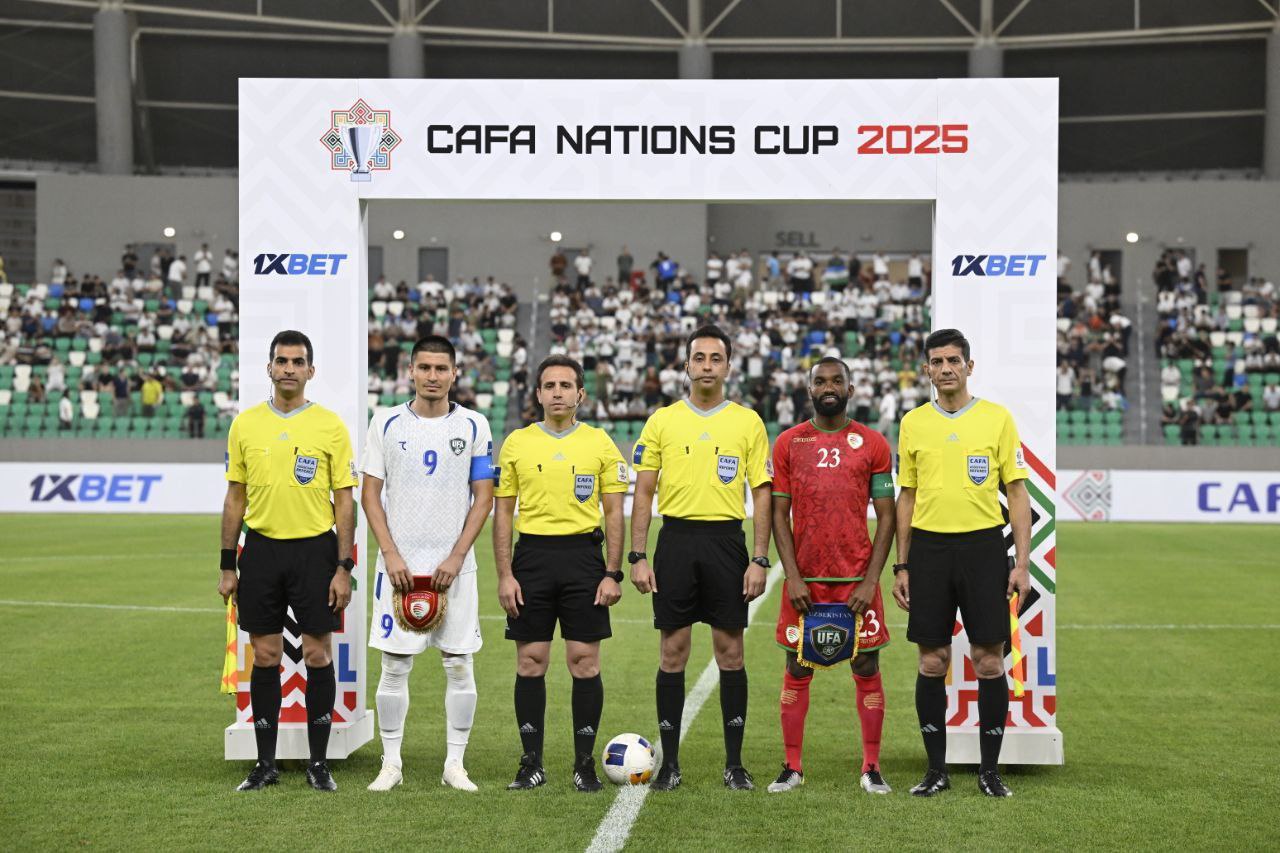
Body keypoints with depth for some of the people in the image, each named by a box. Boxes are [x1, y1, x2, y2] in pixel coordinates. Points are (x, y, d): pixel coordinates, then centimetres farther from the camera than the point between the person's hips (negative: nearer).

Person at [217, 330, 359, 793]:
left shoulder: (330, 425, -2)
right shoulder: (245, 424, 5)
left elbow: (344, 501, -2)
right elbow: (235, 498, 9)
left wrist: (343, 568, -7)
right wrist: (227, 567, 5)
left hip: (315, 549, -2)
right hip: (261, 549, 2)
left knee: (317, 654, 1)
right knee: (265, 656, 6)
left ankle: (319, 762, 12)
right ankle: (265, 763, 15)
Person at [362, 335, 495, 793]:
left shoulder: (473, 425, 2)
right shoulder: (386, 423, 3)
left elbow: (483, 497, 2)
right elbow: (370, 494, 3)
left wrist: (456, 557, -8)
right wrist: (391, 555, -7)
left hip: (454, 566, 0)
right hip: (399, 563, 0)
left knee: (459, 664, 2)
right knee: (394, 664, 2)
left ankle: (454, 763, 12)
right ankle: (391, 763, 13)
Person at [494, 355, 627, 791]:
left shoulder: (600, 443, 4)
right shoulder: (516, 443, 6)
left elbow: (614, 513, 4)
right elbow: (503, 512, 7)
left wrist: (613, 574, -3)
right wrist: (504, 575, -1)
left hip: (583, 555, -1)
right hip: (531, 556, 1)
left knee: (584, 661, -1)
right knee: (530, 662, 2)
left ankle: (585, 763, 9)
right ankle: (531, 762, 11)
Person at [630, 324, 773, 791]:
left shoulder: (748, 422, 5)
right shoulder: (661, 421, 5)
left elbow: (762, 493, 4)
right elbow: (643, 492, 5)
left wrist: (760, 560, -3)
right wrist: (637, 557, -2)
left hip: (726, 541, 0)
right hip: (676, 539, 0)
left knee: (730, 651, 2)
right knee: (673, 652, 3)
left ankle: (734, 763, 12)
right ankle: (669, 762, 11)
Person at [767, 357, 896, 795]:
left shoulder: (873, 444, 2)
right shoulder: (788, 443, 4)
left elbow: (886, 517, 1)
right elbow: (779, 514, 3)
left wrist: (870, 581, -7)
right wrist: (793, 577, -7)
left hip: (858, 581, 0)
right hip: (805, 581, 1)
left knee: (867, 671, 3)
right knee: (797, 672, 5)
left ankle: (871, 768, 13)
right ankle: (792, 767, 14)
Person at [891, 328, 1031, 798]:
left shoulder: (998, 418, 1)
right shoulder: (913, 423, 8)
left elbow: (1017, 493, 2)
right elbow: (906, 497, 12)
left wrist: (1021, 562, -5)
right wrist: (901, 566, 7)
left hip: (983, 546, -2)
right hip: (928, 548, 2)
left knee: (989, 661, 0)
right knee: (932, 662, 4)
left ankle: (990, 769, 12)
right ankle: (936, 768, 14)